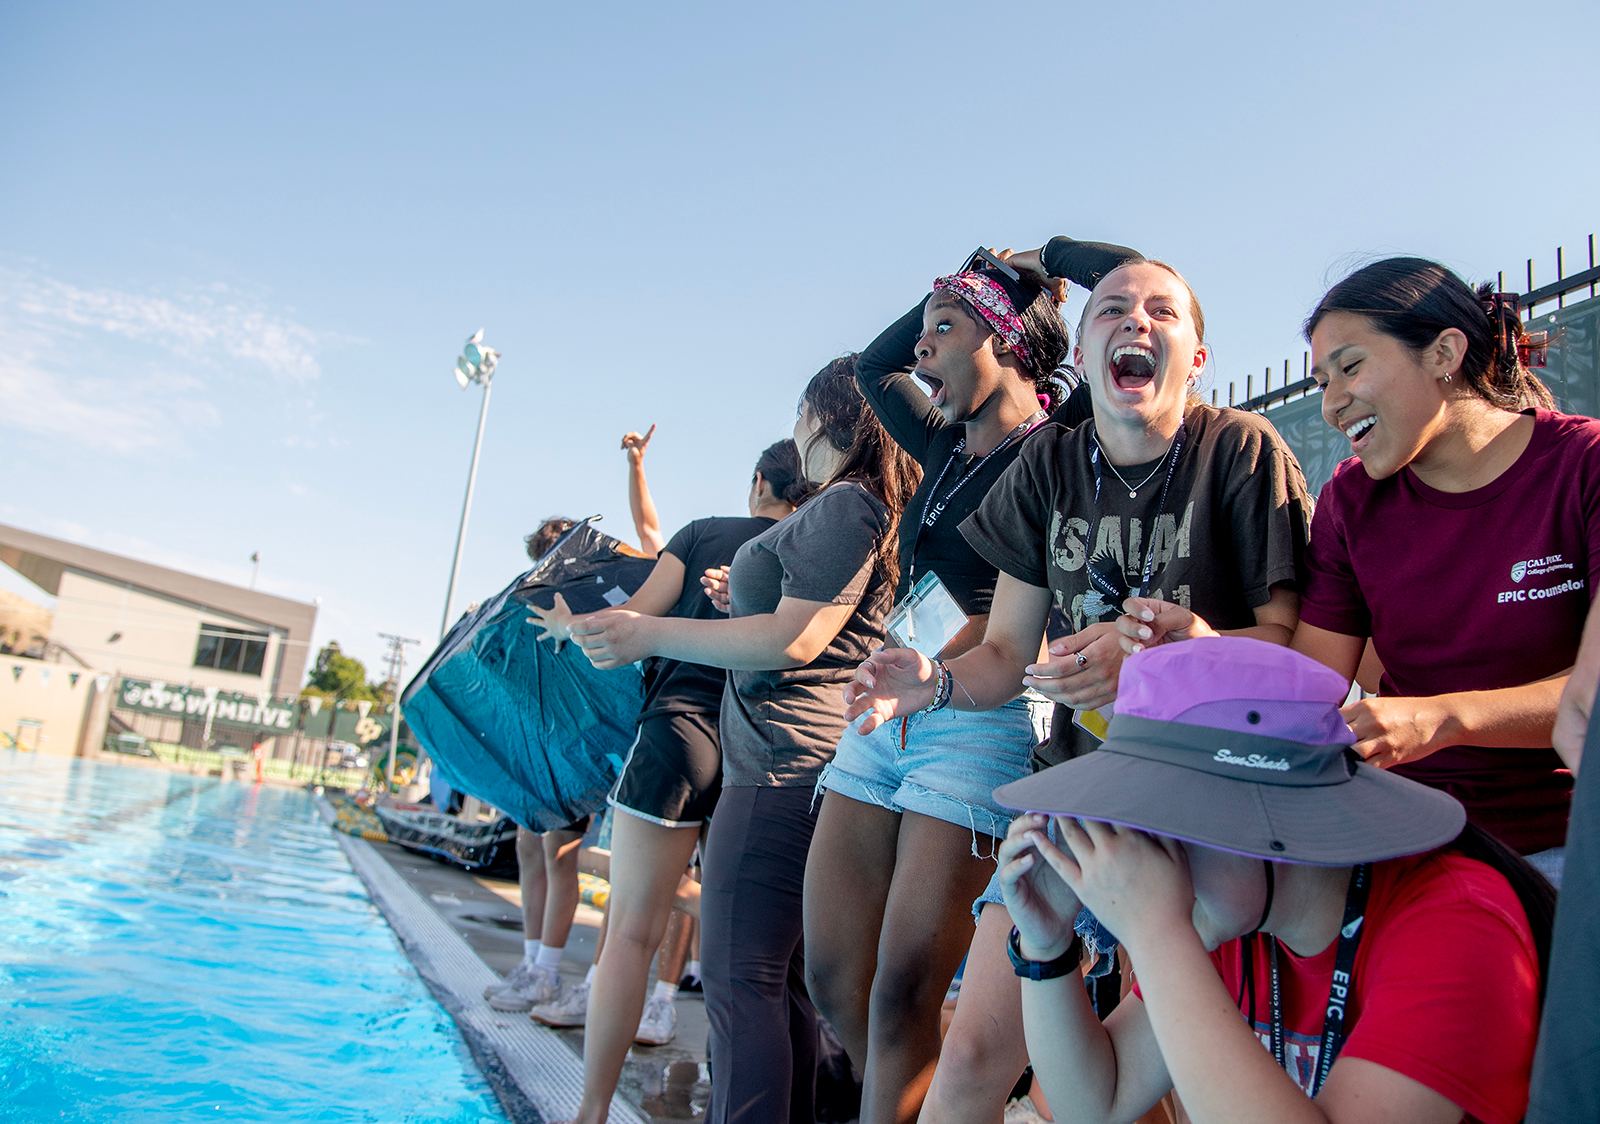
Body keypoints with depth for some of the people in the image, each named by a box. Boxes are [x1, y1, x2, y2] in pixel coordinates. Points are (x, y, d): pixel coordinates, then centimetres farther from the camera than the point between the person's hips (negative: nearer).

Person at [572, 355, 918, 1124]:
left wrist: (651, 635, -13)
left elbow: (796, 640, -18)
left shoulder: (844, 504, -9)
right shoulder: (846, 508, 22)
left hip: (783, 763, -11)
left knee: (738, 980, -10)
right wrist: (739, 597, 38)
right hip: (794, 765, 11)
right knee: (778, 981, 14)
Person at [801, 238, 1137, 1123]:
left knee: (902, 992, -6)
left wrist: (1041, 258, 7)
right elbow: (871, 367, 35)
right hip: (884, 714, 7)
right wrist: (942, 295, 26)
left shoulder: (1062, 442, -2)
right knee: (833, 977, 8)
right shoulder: (948, 449, 18)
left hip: (984, 718, -7)